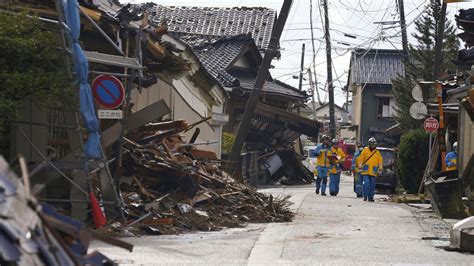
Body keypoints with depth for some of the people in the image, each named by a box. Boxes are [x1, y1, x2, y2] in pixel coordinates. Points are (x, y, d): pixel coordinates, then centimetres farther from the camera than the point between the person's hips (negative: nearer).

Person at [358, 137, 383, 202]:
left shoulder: (378, 153, 12)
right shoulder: (365, 150, 6)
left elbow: (380, 161, 12)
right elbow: (360, 159, 5)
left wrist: (380, 169, 3)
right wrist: (360, 167, -2)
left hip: (373, 172, 2)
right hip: (365, 171, -2)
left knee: (372, 185, 3)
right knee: (366, 184, -11)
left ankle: (371, 197, 10)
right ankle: (365, 196, -4)